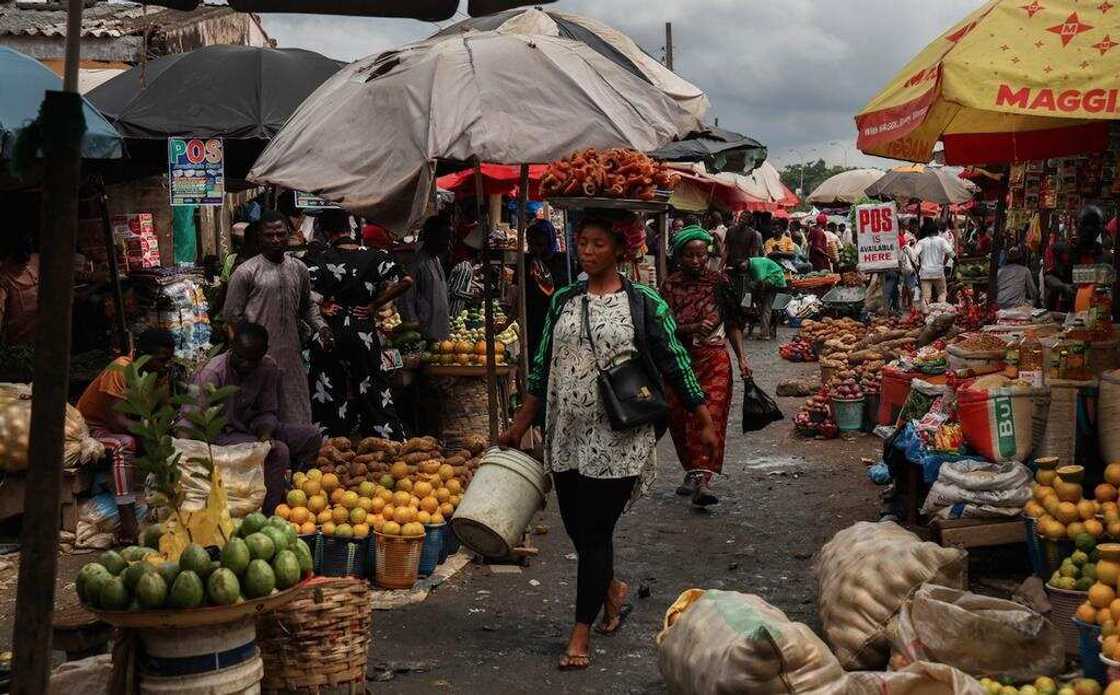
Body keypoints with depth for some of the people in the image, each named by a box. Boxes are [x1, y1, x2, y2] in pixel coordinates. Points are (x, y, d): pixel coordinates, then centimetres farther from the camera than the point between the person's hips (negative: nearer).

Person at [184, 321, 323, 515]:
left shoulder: (269, 368, -4)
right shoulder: (212, 373, -21)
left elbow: (267, 412, 3)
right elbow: (189, 417, -25)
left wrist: (265, 434, -20)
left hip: (250, 429, 7)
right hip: (220, 433, -7)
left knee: (312, 435, -4)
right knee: (279, 451, -29)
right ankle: (266, 515, -18)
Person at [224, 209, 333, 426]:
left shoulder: (299, 270, 11)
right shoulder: (246, 272, -5)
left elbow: (307, 306, 22)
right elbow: (231, 315, -3)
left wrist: (321, 327, 6)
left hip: (292, 355, 5)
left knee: (297, 413, 7)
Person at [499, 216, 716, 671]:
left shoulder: (644, 303, -3)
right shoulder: (562, 302, 9)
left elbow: (676, 365, 0)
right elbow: (542, 370, 15)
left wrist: (705, 424, 0)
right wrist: (519, 427, 14)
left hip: (617, 439, -4)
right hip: (567, 437, 5)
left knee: (595, 532, -4)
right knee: (577, 528, 11)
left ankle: (581, 634, 7)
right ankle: (613, 589, 40)